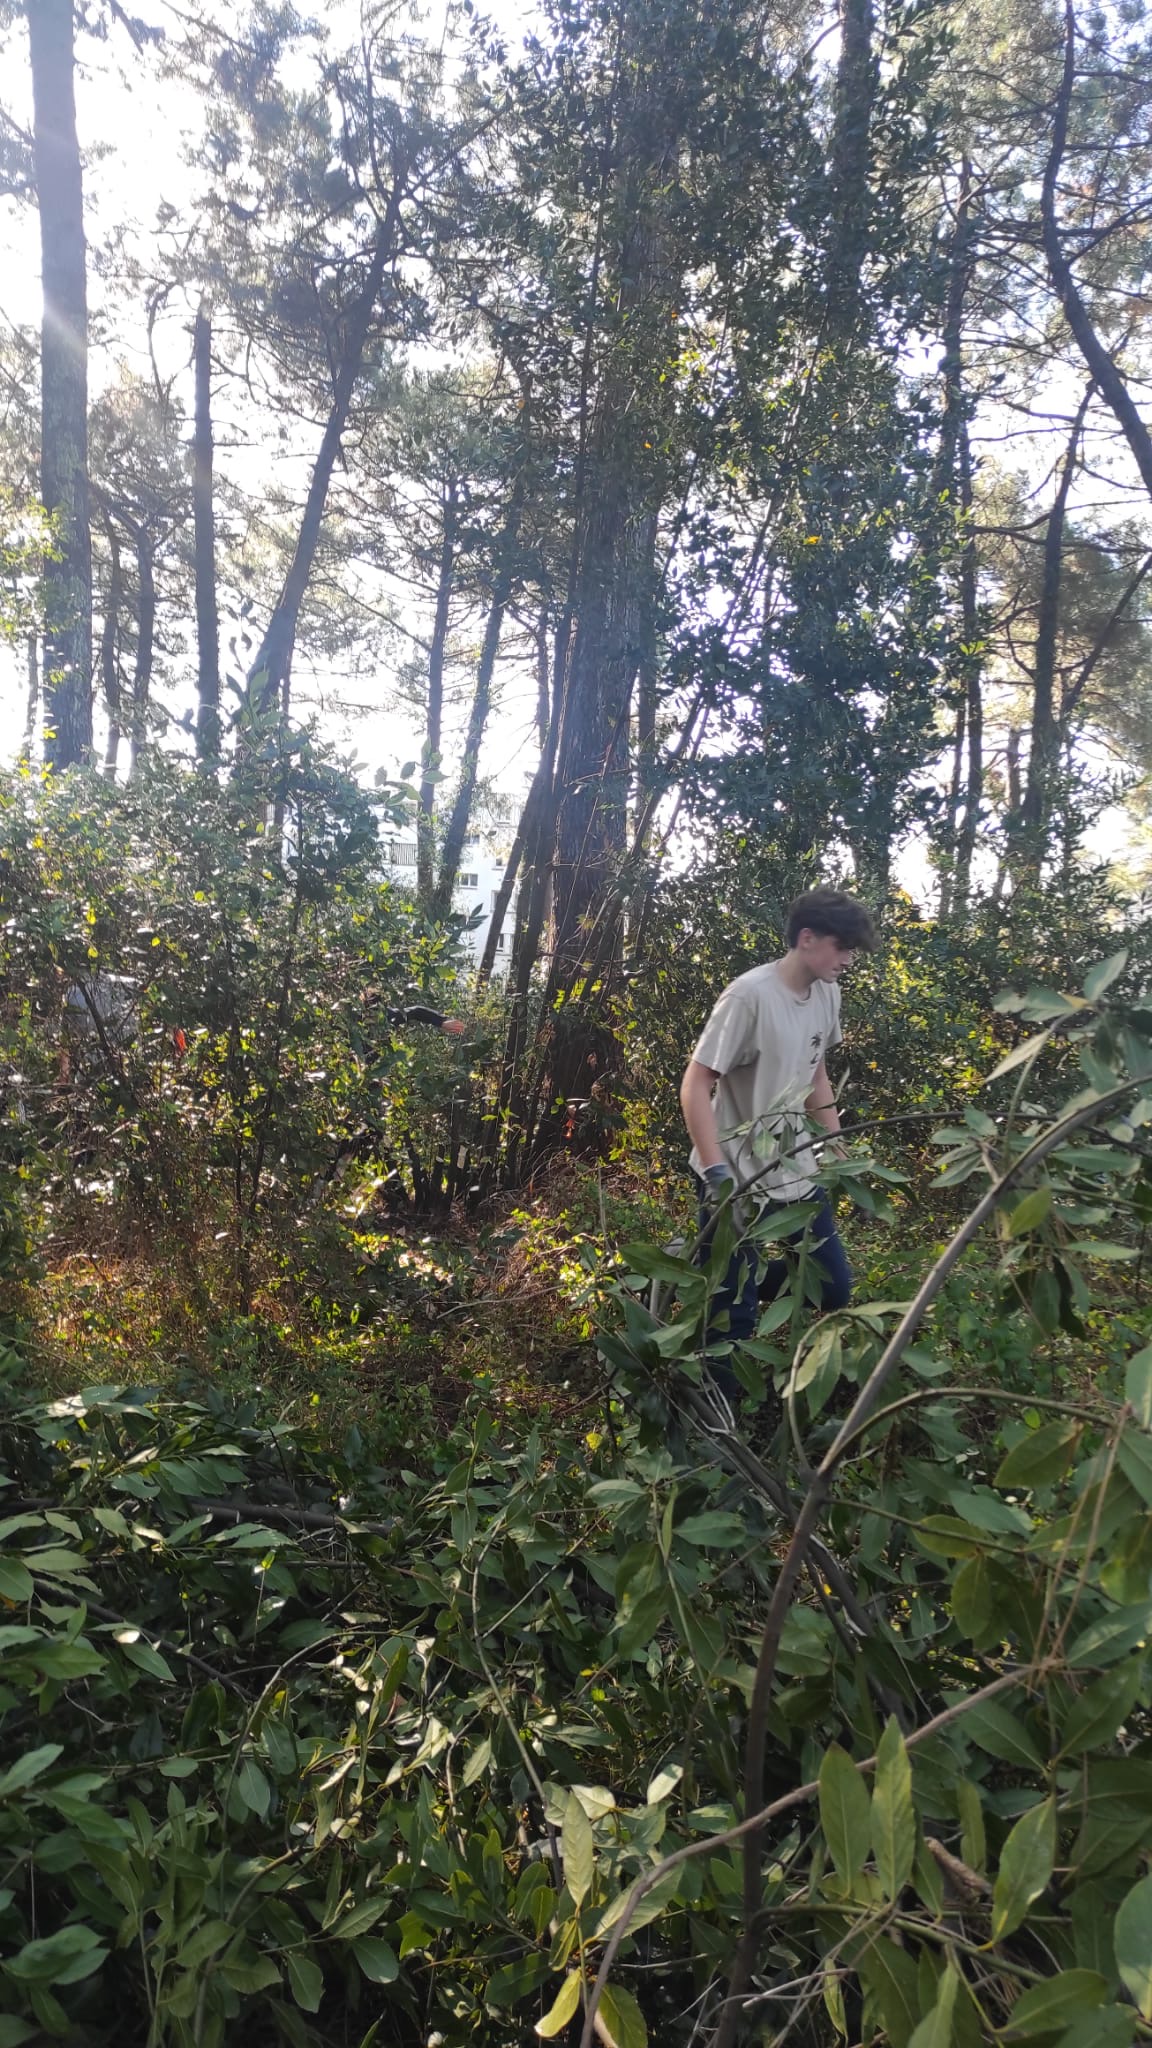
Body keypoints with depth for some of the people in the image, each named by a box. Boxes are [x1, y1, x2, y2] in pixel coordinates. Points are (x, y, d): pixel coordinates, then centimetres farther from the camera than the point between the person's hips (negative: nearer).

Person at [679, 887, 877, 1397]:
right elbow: (695, 1084, -20)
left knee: (835, 1288, 14)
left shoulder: (828, 994, 3)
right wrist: (716, 1171, -26)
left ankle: (734, 1284, 32)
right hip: (737, 1178, -7)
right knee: (733, 1315, 1)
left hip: (796, 1172, 8)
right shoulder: (750, 995, -22)